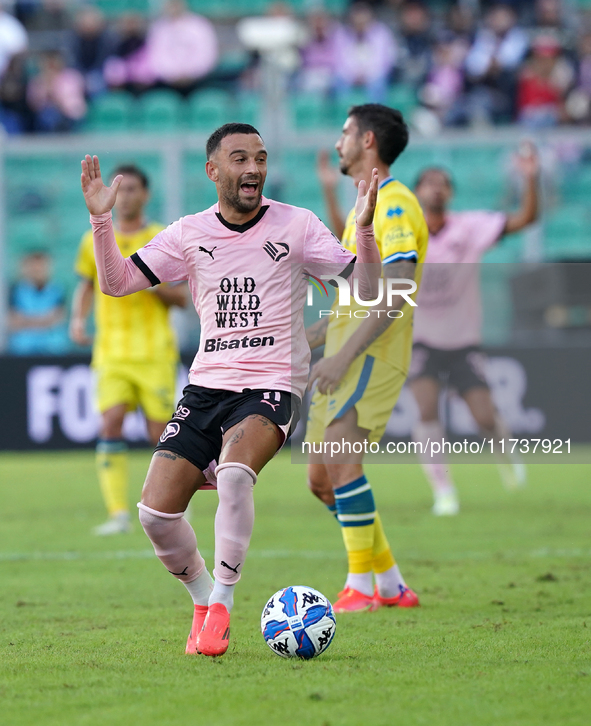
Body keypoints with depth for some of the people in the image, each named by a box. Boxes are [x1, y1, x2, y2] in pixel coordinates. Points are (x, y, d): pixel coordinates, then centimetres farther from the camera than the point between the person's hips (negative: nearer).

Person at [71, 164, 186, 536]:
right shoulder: (95, 241, 8)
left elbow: (181, 299, 4)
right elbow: (86, 285, 22)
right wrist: (79, 318, 4)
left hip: (155, 352, -1)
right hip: (112, 351, 2)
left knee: (160, 433, -2)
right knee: (111, 423, -16)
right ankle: (119, 513, -17)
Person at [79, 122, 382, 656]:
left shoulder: (297, 226, 0)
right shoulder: (190, 233, 7)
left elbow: (366, 289, -4)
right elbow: (117, 282, 6)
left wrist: (364, 229, -21)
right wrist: (101, 219, -8)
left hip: (273, 386, -3)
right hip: (207, 385, 4)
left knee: (234, 473, -33)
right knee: (156, 512, -9)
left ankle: (222, 602, -17)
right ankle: (203, 601, 18)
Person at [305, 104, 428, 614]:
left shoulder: (395, 205, -10)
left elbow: (395, 295, -20)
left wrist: (344, 355, -23)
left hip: (373, 356, -10)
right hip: (347, 358, 10)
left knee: (341, 462, -20)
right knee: (322, 480, 8)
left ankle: (360, 587, -15)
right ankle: (391, 584, 14)